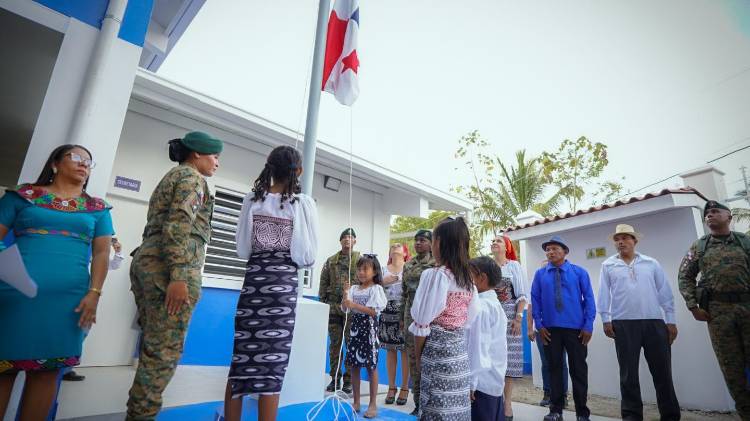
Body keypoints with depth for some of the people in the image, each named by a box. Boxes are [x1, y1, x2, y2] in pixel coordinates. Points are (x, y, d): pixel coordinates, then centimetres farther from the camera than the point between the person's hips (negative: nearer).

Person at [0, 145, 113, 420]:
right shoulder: (24, 195, 11)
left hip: (70, 298, 1)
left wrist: (94, 293, -3)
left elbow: (101, 253, 7)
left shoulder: (98, 209, 12)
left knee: (47, 370, 5)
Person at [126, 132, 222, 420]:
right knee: (165, 351, -5)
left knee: (152, 347, 12)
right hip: (170, 267, -10)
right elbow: (179, 225, -17)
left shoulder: (170, 177, 27)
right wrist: (179, 276, -24)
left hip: (147, 261, 10)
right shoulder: (192, 177, -2)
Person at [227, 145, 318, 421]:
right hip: (284, 285, -3)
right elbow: (308, 256, -4)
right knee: (272, 365, 2)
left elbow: (242, 249, 7)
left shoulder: (252, 199, 4)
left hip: (252, 283, 3)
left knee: (241, 360, 9)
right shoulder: (304, 203, -4)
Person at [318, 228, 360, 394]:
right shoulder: (331, 261, 10)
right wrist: (323, 302, 5)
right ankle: (335, 378, 19)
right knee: (334, 344, 8)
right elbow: (324, 283, 11)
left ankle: (349, 379, 14)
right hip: (333, 307, 3)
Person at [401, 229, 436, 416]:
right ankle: (418, 403, 23)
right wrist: (402, 316, 13)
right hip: (411, 316, 6)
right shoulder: (408, 265, 11)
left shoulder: (437, 264, -4)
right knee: (413, 360, 10)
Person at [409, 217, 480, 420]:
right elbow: (469, 320, 9)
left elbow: (422, 323, -14)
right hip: (460, 350, 7)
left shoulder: (434, 275, -16)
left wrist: (418, 355, -1)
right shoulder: (468, 279, 5)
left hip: (437, 349, -7)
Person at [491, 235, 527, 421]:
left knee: (508, 358, 0)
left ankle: (507, 405, 9)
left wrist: (518, 317, -12)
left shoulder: (514, 265, -1)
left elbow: (522, 295, -4)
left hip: (508, 316, -3)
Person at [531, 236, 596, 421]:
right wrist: (539, 324, -3)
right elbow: (535, 300, 3)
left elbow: (589, 299, -2)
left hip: (575, 328, -1)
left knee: (579, 370, 8)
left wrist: (588, 325, -8)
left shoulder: (579, 272, -1)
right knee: (554, 368, 10)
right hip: (550, 329, 1)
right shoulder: (540, 274, 1)